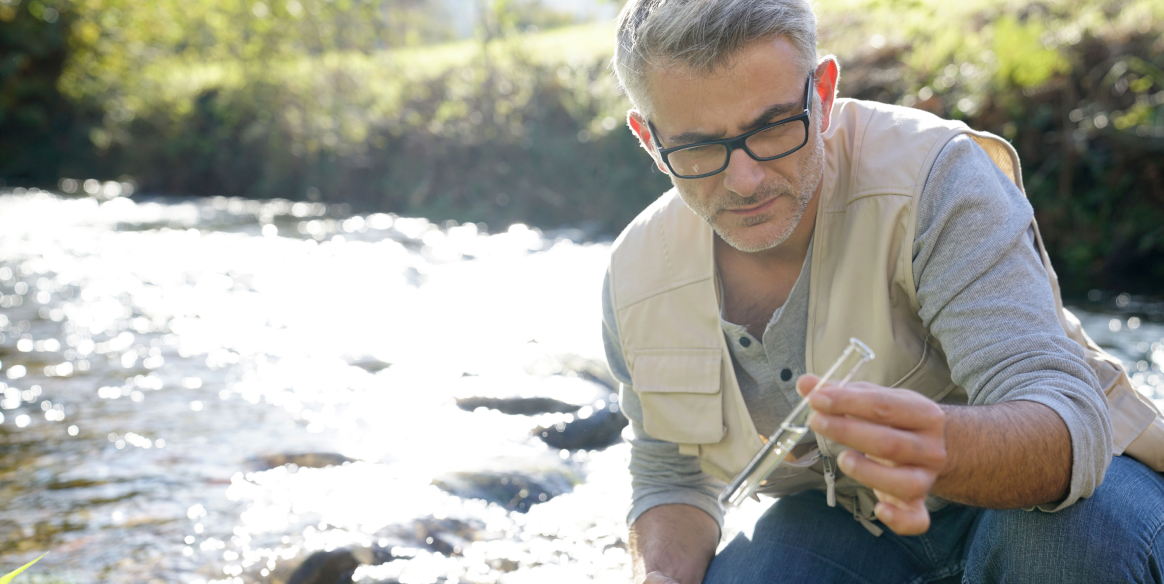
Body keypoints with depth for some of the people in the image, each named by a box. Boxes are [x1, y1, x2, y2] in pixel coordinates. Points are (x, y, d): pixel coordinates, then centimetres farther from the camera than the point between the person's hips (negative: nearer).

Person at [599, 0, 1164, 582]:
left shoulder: (935, 176, -28)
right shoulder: (636, 277, -12)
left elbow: (1071, 425, -36)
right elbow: (671, 477, 3)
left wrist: (940, 446, -59)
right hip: (843, 520, 4)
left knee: (1069, 533, -37)